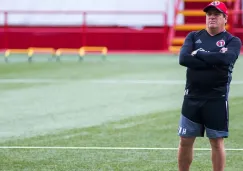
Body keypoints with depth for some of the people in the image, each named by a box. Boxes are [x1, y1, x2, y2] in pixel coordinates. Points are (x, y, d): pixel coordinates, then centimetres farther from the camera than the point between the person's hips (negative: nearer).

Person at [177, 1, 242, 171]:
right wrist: (213, 61, -15)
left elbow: (225, 58, -21)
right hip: (192, 97, 3)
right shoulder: (193, 36, 10)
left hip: (217, 99, -3)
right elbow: (183, 58, -8)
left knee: (217, 142, 3)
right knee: (185, 141, 6)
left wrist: (198, 54, -11)